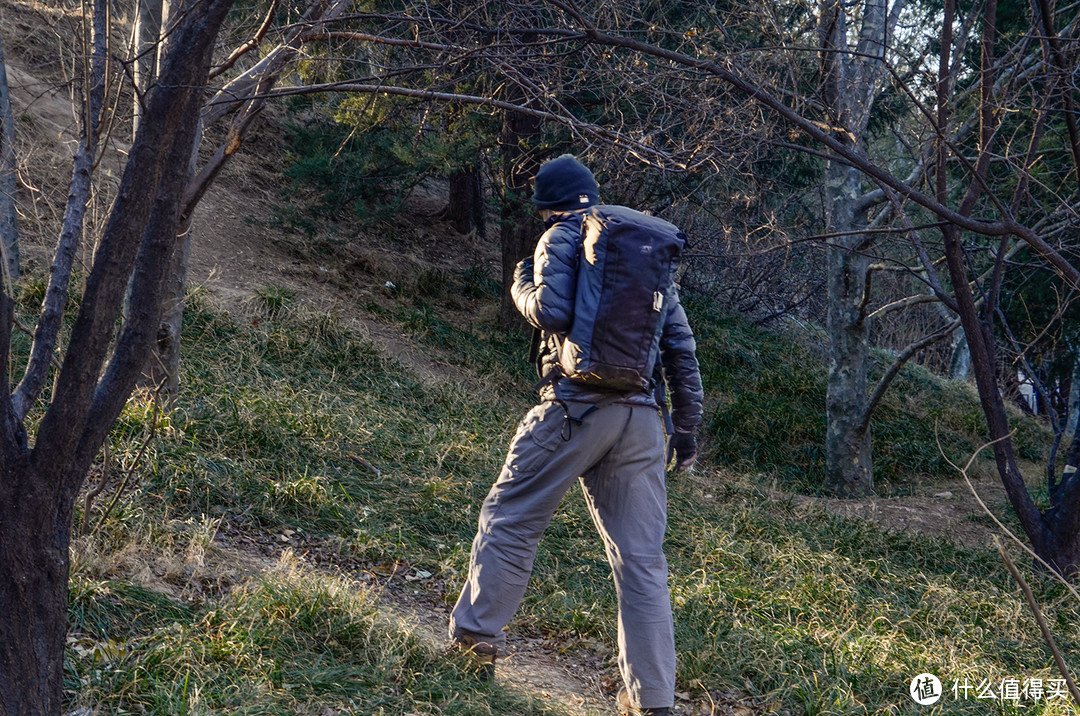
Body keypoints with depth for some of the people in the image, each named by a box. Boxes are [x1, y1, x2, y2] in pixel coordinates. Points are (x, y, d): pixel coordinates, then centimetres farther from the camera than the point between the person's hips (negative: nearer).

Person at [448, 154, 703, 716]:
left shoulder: (562, 238, 2)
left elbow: (553, 312, -14)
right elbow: (681, 344, 17)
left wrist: (523, 286, 8)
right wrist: (687, 426, 20)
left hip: (578, 405, -5)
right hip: (641, 415, 5)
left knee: (510, 519, 9)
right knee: (641, 559, 4)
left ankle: (476, 640, 11)